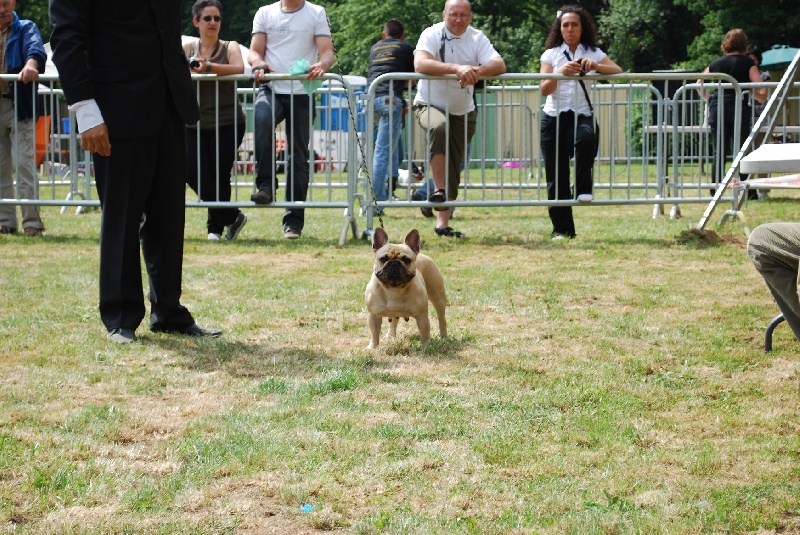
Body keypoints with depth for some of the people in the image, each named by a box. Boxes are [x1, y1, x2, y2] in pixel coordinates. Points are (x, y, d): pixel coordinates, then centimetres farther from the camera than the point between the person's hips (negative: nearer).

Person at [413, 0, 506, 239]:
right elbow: (420, 64, -32)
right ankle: (439, 190, -30)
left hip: (463, 112, 4)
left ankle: (442, 224, 12)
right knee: (440, 127, -37)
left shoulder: (477, 38, -4)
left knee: (453, 170, 4)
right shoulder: (432, 35, -14)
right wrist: (457, 68, -44)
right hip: (430, 105, -4)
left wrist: (476, 71, -39)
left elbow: (499, 65, -17)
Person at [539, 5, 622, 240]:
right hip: (554, 117, 1)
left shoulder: (594, 53, 10)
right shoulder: (551, 54, 10)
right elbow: (544, 89, -3)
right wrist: (561, 72, -21)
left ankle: (584, 190, -21)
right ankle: (562, 228, 8)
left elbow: (618, 71, -6)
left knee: (586, 138, -38)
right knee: (556, 176, -2)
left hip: (582, 115, -1)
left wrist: (595, 66, -23)